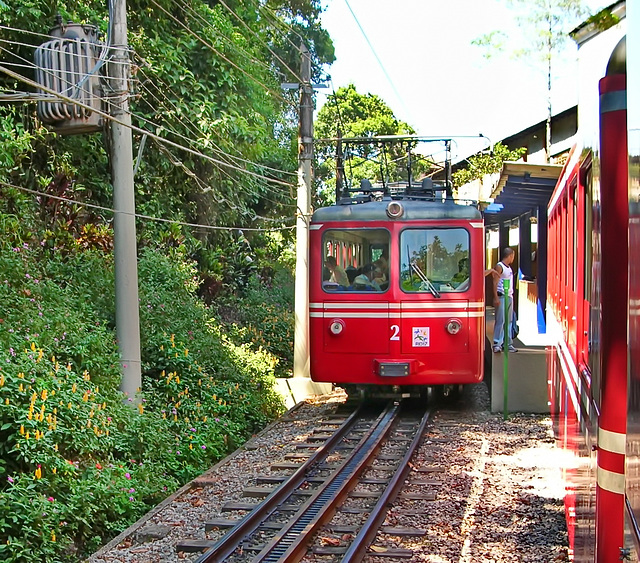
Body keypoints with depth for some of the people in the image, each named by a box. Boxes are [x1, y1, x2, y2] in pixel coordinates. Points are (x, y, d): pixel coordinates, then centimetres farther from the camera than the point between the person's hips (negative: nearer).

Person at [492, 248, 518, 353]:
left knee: (509, 321, 9)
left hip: (509, 297, 9)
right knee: (500, 321, -10)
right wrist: (496, 297, -21)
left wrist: (511, 296, 19)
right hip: (502, 297, -9)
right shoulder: (499, 266, -8)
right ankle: (497, 344, -9)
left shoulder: (509, 267, 18)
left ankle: (507, 343, 13)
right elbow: (495, 282, -14)